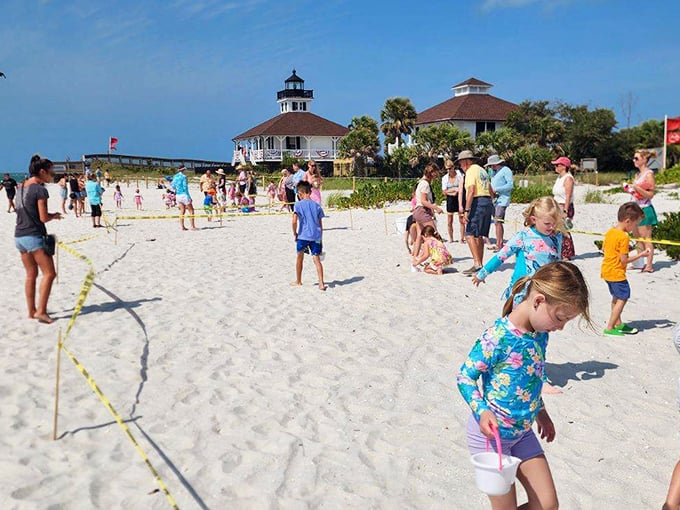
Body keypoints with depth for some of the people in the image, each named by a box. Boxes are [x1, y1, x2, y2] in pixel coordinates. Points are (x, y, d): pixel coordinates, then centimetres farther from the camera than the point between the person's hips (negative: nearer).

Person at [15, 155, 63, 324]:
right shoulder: (40, 189, -12)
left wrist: (50, 215, 14)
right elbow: (43, 218, -15)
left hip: (19, 235, 9)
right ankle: (41, 311, -8)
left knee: (31, 275, 14)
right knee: (49, 273, -4)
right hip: (34, 235, -9)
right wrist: (55, 215, 4)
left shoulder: (22, 187, 13)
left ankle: (31, 311, 19)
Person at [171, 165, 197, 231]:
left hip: (177, 195, 7)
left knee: (182, 211, 12)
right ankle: (192, 227, -3)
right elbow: (185, 187, -15)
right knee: (191, 211, 0)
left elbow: (173, 186, 12)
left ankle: (182, 227, 10)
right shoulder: (183, 176, -12)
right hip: (184, 195, -7)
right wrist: (189, 197, -12)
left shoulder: (175, 176, 8)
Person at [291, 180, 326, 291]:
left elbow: (294, 221, -14)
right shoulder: (317, 205, 7)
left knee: (299, 258, 17)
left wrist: (295, 233, 1)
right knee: (317, 259, 0)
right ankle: (321, 283, -11)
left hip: (303, 235, -2)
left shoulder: (298, 204, -4)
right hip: (316, 236, 2)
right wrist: (321, 239, 15)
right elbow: (320, 224, 9)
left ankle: (298, 281, 31)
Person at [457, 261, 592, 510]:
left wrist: (540, 411, 25)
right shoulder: (498, 337, -26)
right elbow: (465, 376, -18)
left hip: (523, 433, 8)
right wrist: (481, 411, -32)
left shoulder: (540, 332, -2)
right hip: (491, 434, -7)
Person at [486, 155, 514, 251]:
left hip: (502, 200, -8)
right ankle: (500, 244, 15)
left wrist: (496, 189, -17)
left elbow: (510, 185, -13)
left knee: (498, 222, -13)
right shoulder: (494, 171, 20)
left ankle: (499, 245, -13)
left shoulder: (506, 170, -5)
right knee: (497, 222, 9)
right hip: (494, 200, 8)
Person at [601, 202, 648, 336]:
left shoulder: (609, 232, 5)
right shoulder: (624, 237, -20)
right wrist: (641, 255, -10)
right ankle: (609, 328, -4)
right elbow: (624, 260, -19)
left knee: (616, 298, 20)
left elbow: (603, 249, 16)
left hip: (606, 270, 10)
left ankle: (618, 324, 30)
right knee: (622, 299, -3)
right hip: (617, 273, -10)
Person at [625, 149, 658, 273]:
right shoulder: (638, 174, 13)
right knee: (637, 238, 12)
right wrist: (629, 188, 5)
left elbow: (650, 194, -15)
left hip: (645, 209, -9)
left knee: (646, 239, -5)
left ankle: (649, 266, -1)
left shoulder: (649, 174, -11)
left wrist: (636, 187, -24)